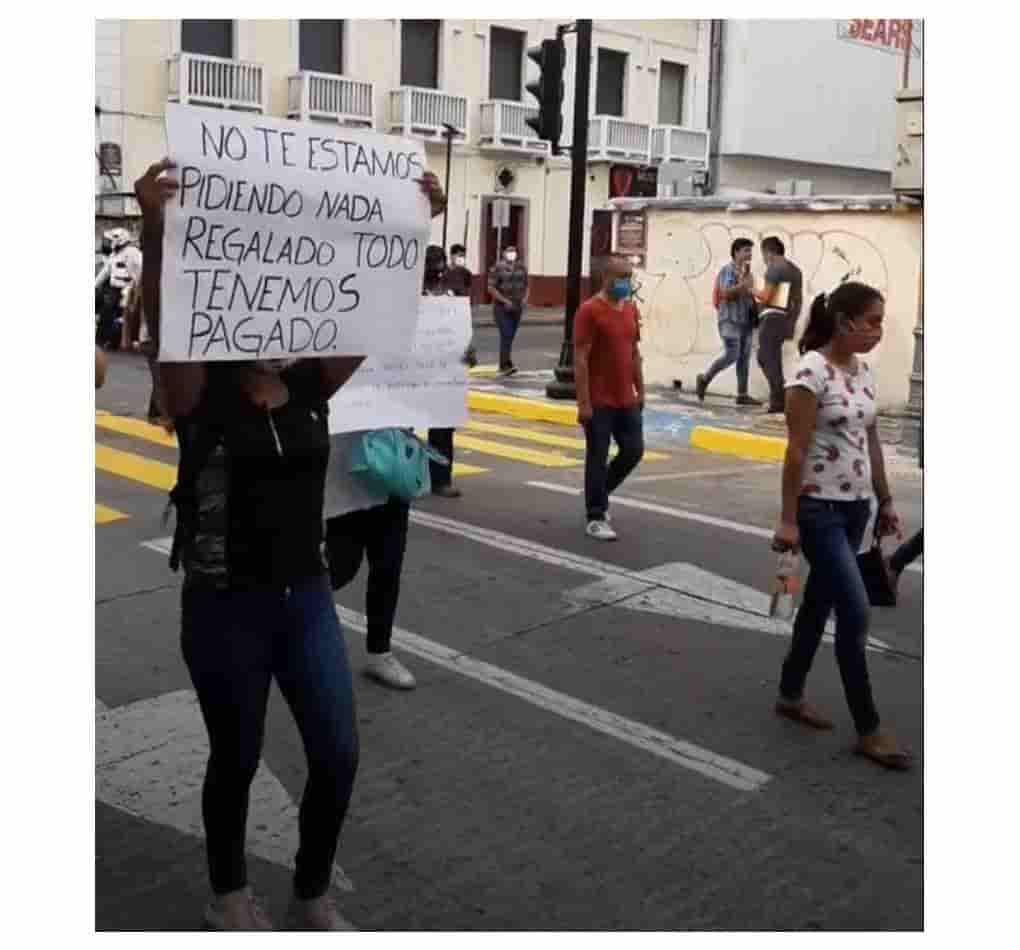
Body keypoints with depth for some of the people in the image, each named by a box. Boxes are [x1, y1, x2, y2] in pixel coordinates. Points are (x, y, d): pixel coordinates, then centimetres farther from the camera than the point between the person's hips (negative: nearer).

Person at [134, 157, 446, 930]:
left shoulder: (311, 385, 2)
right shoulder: (201, 395, -10)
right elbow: (163, 325, -28)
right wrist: (156, 230, -43)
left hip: (307, 596, 4)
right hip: (225, 605, -4)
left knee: (338, 756, 5)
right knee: (237, 760, 12)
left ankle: (313, 899, 29)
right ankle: (230, 895, 38)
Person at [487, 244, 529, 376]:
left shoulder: (521, 267, 8)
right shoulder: (498, 267, -7)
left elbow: (526, 286, 18)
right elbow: (491, 288, -9)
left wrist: (525, 298, -1)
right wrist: (505, 301, -17)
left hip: (517, 308, 5)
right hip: (502, 308, -5)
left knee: (510, 337, 8)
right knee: (506, 335, -15)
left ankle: (502, 366, 18)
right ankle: (507, 365, -18)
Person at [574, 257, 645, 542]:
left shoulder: (631, 310, 11)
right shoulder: (589, 311, -12)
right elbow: (580, 359, -15)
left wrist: (640, 390, 15)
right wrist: (583, 402, -19)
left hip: (626, 400, 7)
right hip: (599, 402, -7)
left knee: (633, 451, 10)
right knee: (597, 459, 0)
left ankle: (601, 492, 32)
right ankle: (596, 518, 9)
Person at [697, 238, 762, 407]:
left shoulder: (747, 272, 16)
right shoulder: (728, 270, -7)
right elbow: (725, 293, -19)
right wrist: (744, 284, -20)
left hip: (746, 320, 8)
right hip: (730, 320, -8)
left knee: (744, 357, 3)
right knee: (731, 356, -12)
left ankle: (742, 394, 5)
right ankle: (705, 379, 8)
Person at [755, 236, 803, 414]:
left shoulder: (774, 268, -10)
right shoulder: (795, 269, 16)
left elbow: (765, 297, -16)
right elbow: (798, 300, 18)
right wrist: (792, 324, 23)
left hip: (772, 318, -8)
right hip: (785, 320, 9)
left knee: (770, 361, -3)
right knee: (764, 358, 18)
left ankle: (778, 402, -3)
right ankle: (782, 396, 15)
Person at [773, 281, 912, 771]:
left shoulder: (863, 371, 8)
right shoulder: (812, 371, -16)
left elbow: (872, 443, 15)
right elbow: (796, 450, -17)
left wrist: (885, 500, 16)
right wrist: (788, 518, -17)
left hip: (855, 507, 8)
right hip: (819, 509, -8)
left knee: (821, 602, 16)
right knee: (855, 613, -8)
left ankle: (790, 695, 31)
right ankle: (868, 730, 2)